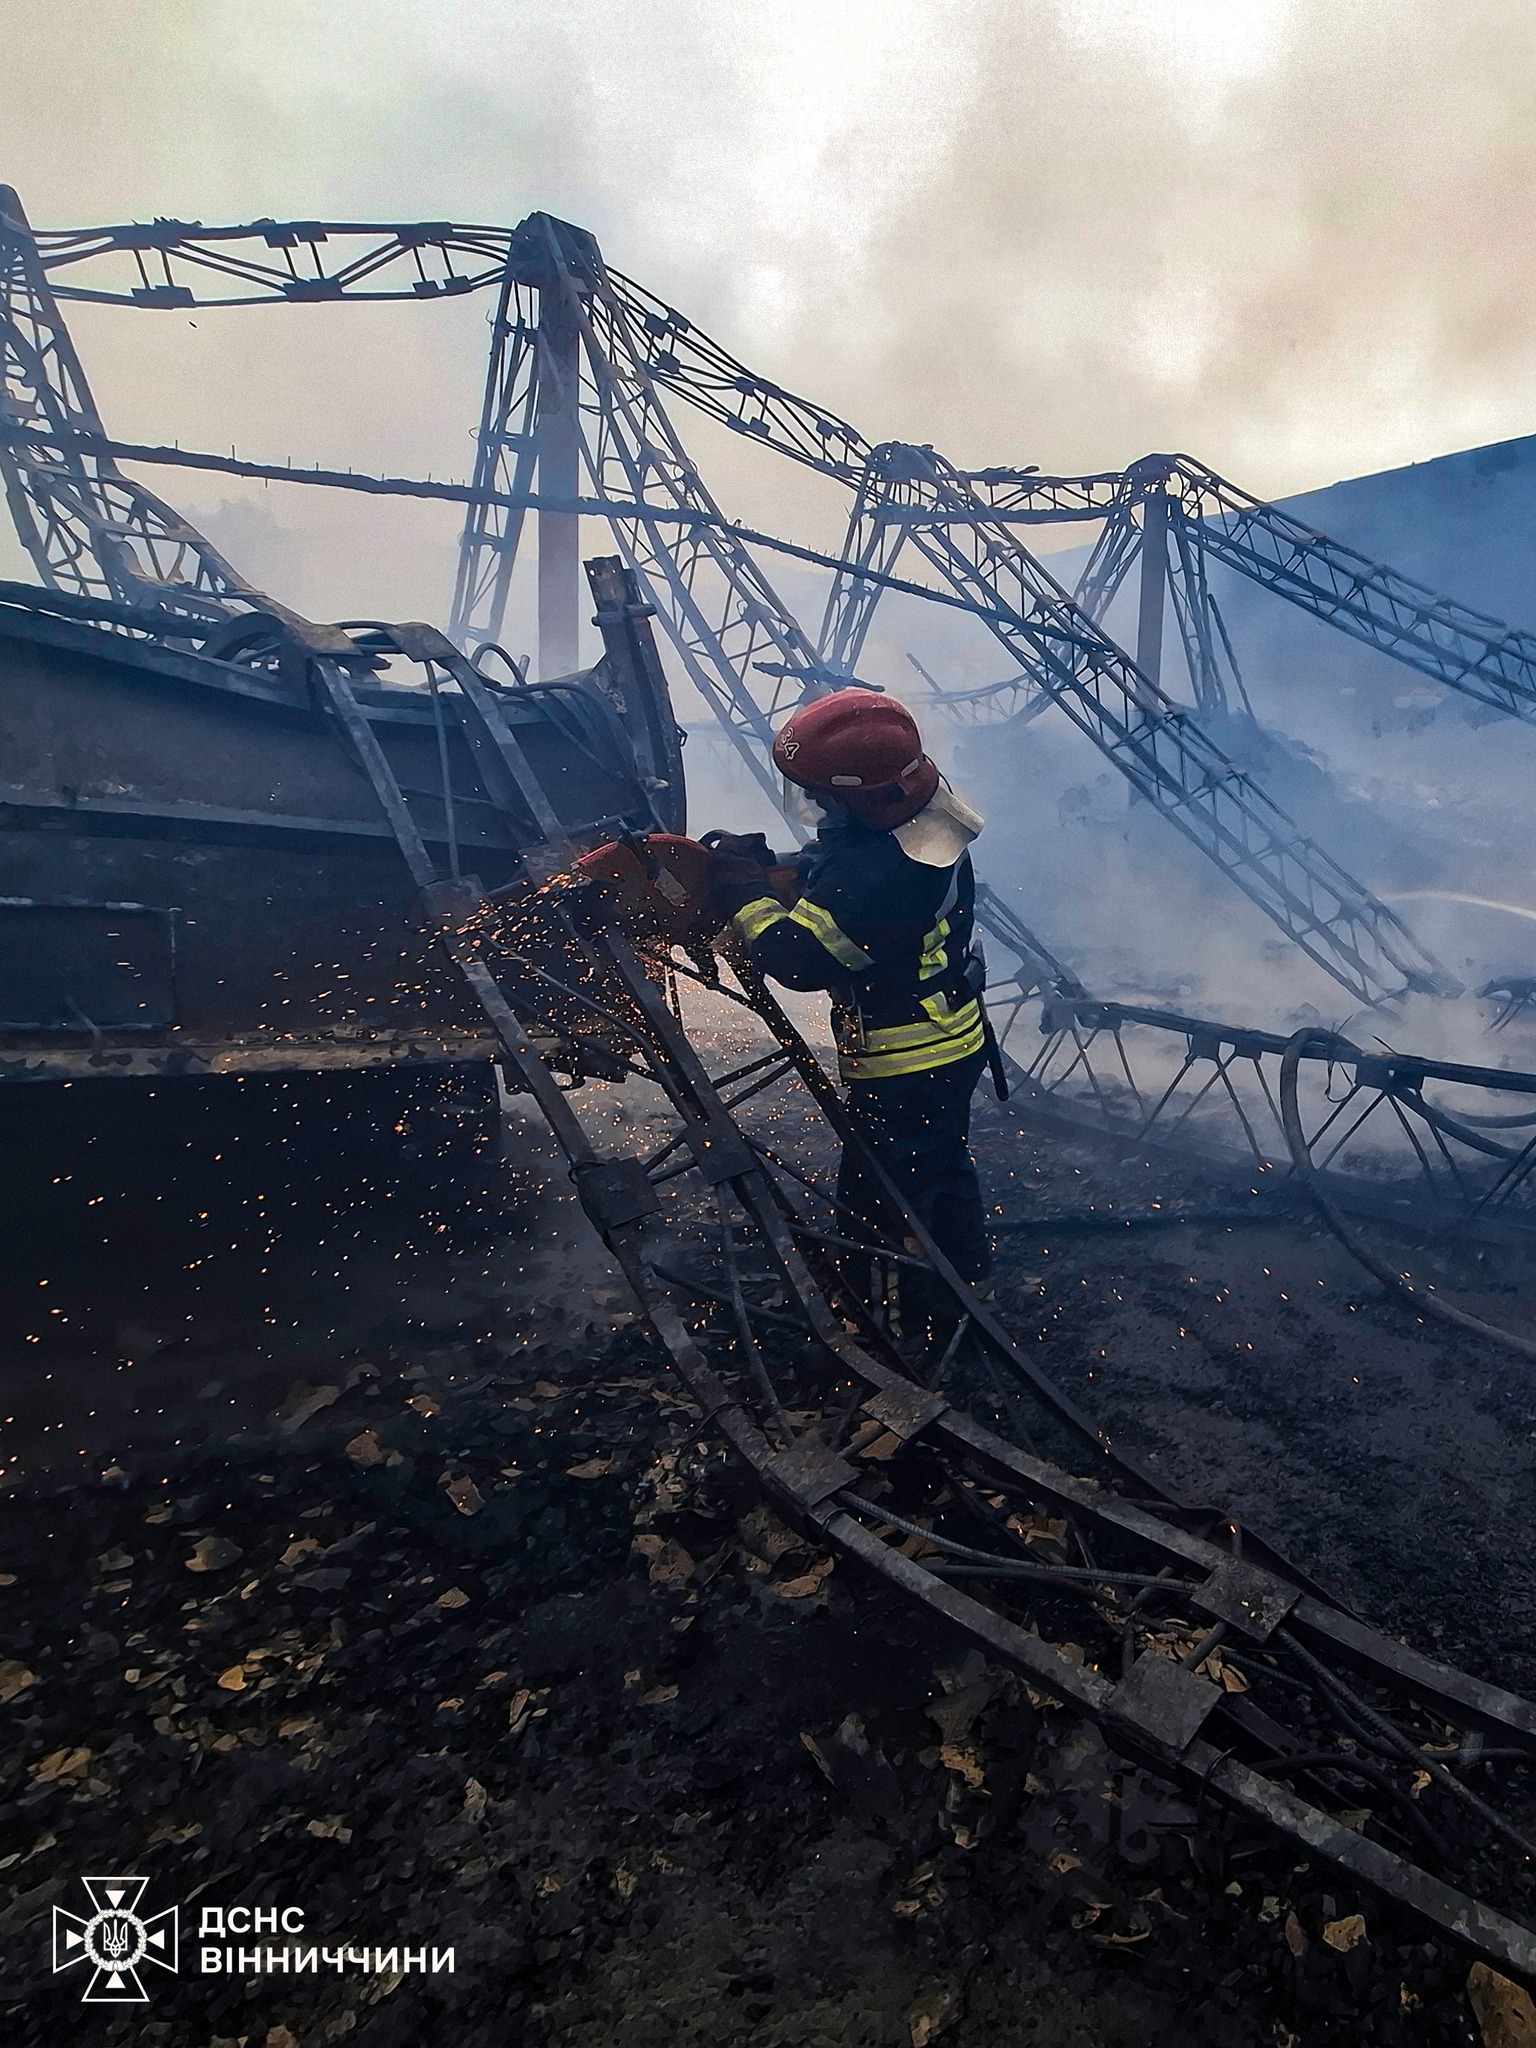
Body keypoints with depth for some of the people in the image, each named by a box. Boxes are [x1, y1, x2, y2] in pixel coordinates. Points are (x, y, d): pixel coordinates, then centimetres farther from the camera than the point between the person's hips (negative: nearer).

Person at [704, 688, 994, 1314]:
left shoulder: (877, 876, -37)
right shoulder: (925, 812, -6)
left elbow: (795, 956, -33)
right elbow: (829, 874, 6)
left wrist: (743, 888, -19)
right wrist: (766, 863, -8)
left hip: (903, 1070, -10)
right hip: (955, 1044, 10)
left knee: (879, 1203, 10)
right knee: (942, 1169, 29)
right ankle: (965, 1282, 51)